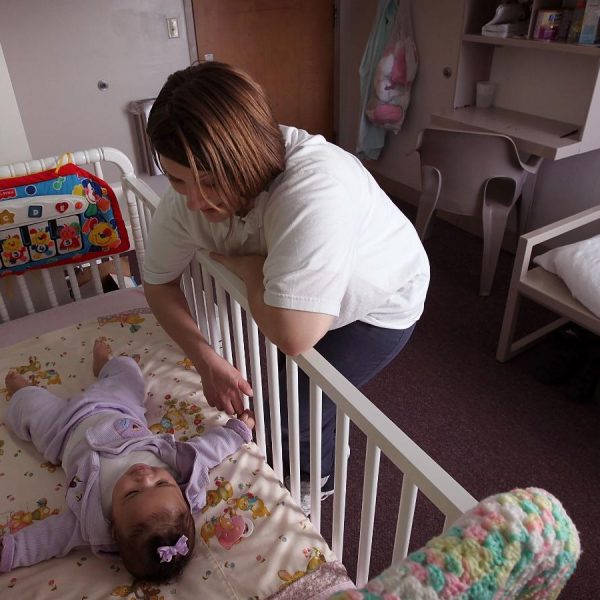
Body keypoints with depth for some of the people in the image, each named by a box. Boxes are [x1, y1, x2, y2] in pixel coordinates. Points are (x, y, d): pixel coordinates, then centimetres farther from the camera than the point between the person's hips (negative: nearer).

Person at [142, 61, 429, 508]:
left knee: (299, 411, -5)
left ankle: (315, 482, 31)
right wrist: (205, 359, -20)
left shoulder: (317, 185, -45)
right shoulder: (188, 193, -22)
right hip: (293, 295, 6)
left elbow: (293, 336, -47)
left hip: (380, 305, -5)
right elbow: (159, 282, -8)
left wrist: (245, 264, -30)